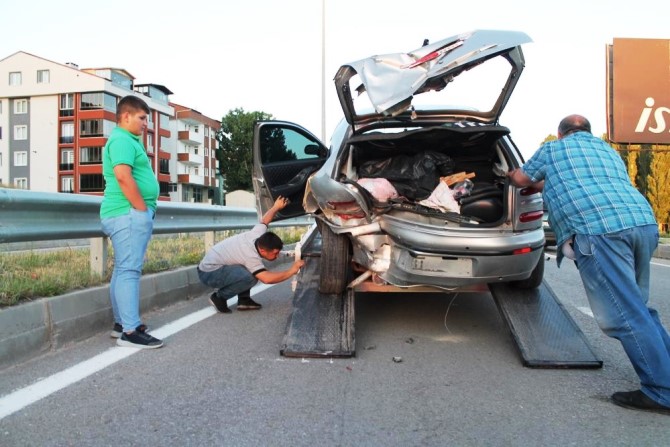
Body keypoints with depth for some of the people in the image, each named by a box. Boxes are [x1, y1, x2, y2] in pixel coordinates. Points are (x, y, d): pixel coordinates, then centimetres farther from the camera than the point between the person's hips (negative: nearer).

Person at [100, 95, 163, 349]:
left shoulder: (129, 140, 23)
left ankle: (121, 323, 20)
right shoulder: (122, 140, -9)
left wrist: (144, 210, 19)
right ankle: (130, 331, -12)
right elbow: (123, 176, -23)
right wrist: (143, 208, -18)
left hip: (131, 214, 11)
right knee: (129, 270, -12)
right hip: (129, 214, -11)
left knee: (123, 270, 12)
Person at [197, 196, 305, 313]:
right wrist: (291, 271, -32)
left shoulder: (258, 235, -8)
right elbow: (267, 278, -40)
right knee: (250, 277, -30)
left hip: (213, 262, 10)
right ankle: (219, 297, -9)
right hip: (209, 273, -10)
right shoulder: (251, 256, -30)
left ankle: (244, 299, 7)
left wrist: (276, 207, 21)